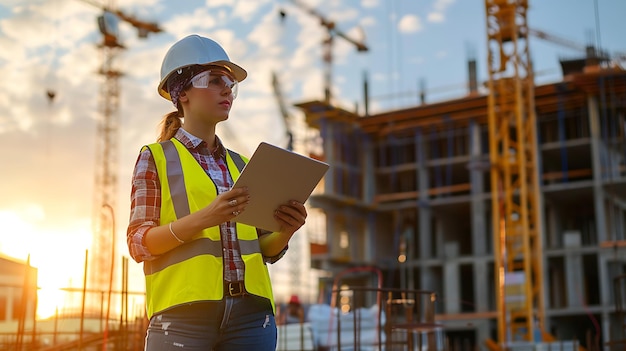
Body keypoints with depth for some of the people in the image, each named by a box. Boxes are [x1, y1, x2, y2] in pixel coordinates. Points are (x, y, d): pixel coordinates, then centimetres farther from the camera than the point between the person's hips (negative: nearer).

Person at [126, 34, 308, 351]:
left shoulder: (241, 165, 19)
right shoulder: (156, 158, 7)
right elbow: (139, 243, -3)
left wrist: (284, 231, -4)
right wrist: (202, 218, -18)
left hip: (251, 313, 4)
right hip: (183, 313, -4)